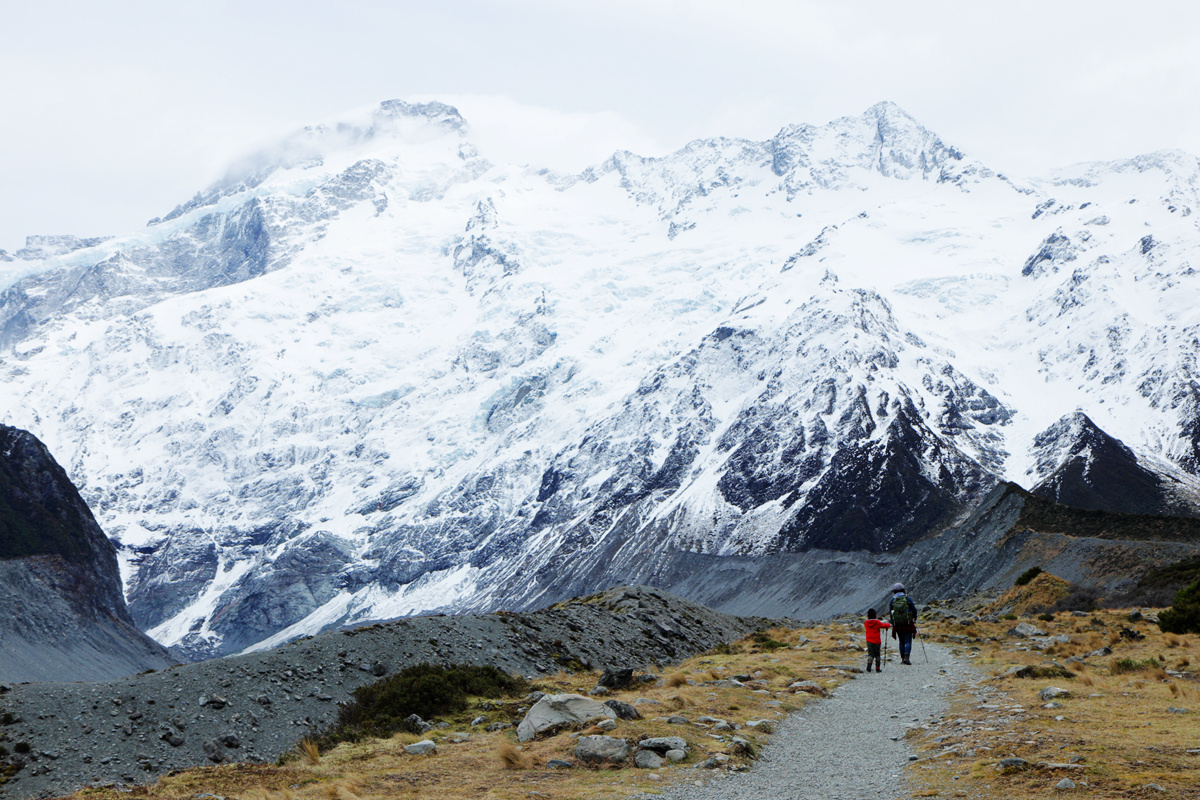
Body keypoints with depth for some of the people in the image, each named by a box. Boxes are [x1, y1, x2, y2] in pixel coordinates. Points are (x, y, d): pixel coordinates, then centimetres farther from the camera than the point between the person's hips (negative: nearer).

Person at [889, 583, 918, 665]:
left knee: (901, 642, 14)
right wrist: (915, 618, 18)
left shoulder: (892, 601, 0)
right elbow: (914, 609, -1)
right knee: (908, 642, -1)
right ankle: (906, 657, -17)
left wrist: (892, 623, 17)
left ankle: (902, 658, 13)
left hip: (898, 624, 2)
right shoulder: (908, 599, -6)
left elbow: (890, 613, 5)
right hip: (908, 623, -2)